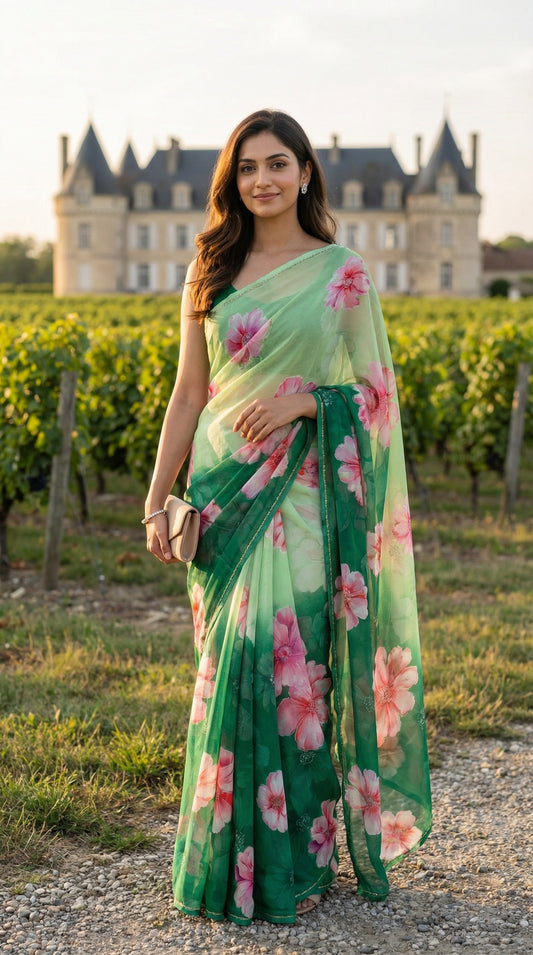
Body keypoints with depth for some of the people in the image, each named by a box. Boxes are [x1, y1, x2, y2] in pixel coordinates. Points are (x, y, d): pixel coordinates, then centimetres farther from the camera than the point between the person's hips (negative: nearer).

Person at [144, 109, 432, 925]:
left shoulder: (342, 271, 2)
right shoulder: (210, 275, 10)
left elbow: (376, 390, 2)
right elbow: (188, 395, 10)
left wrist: (304, 399, -15)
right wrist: (157, 498, 5)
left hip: (302, 491, -3)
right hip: (224, 490, 3)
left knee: (290, 661, -6)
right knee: (231, 664, 4)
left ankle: (293, 858, 6)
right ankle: (229, 853, 15)